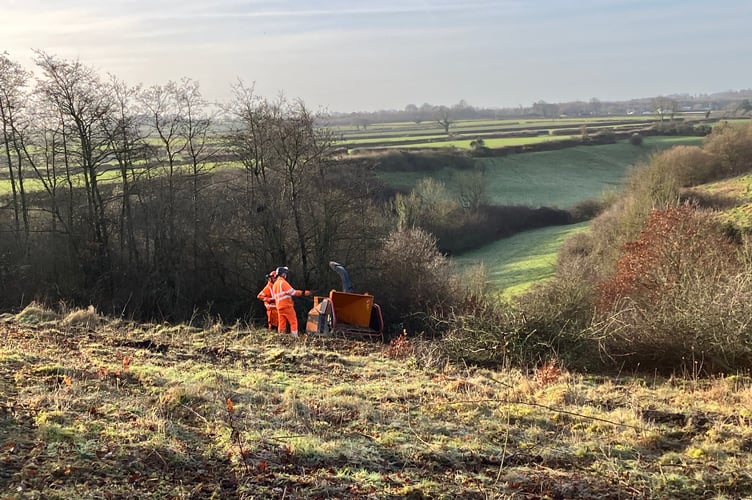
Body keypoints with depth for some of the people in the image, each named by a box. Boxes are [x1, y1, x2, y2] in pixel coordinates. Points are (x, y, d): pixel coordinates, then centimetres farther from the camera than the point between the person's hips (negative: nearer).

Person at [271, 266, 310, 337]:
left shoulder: (275, 284, 17)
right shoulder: (283, 282, -11)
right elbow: (292, 292, -16)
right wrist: (303, 292, -13)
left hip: (279, 307, 8)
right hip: (287, 306, -8)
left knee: (281, 324, 6)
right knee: (293, 322, -4)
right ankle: (295, 337, -11)